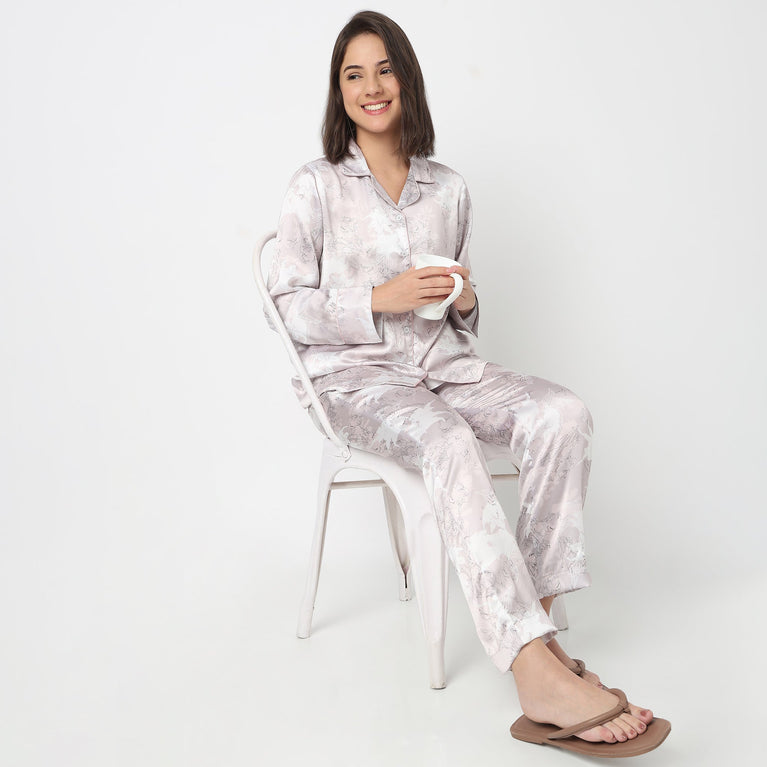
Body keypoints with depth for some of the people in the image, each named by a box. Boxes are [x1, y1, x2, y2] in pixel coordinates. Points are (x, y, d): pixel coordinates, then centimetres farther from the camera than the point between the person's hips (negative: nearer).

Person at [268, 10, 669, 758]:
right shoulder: (315, 187, 2)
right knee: (447, 442, -36)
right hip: (356, 375, -4)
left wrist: (463, 302, -3)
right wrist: (380, 298, -15)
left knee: (562, 414, -24)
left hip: (442, 361, 5)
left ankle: (531, 614, -23)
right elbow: (288, 306, -2)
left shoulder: (448, 189, 14)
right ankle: (537, 673, -41)